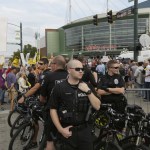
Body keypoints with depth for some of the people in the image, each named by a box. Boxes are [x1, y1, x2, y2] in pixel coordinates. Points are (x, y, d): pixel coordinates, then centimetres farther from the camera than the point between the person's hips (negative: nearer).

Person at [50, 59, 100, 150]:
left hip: (84, 129, 3)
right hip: (67, 131, -2)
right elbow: (53, 109, -3)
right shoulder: (59, 88, -6)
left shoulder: (86, 86, 4)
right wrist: (60, 129, -9)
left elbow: (97, 106, -2)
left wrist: (88, 91, -15)